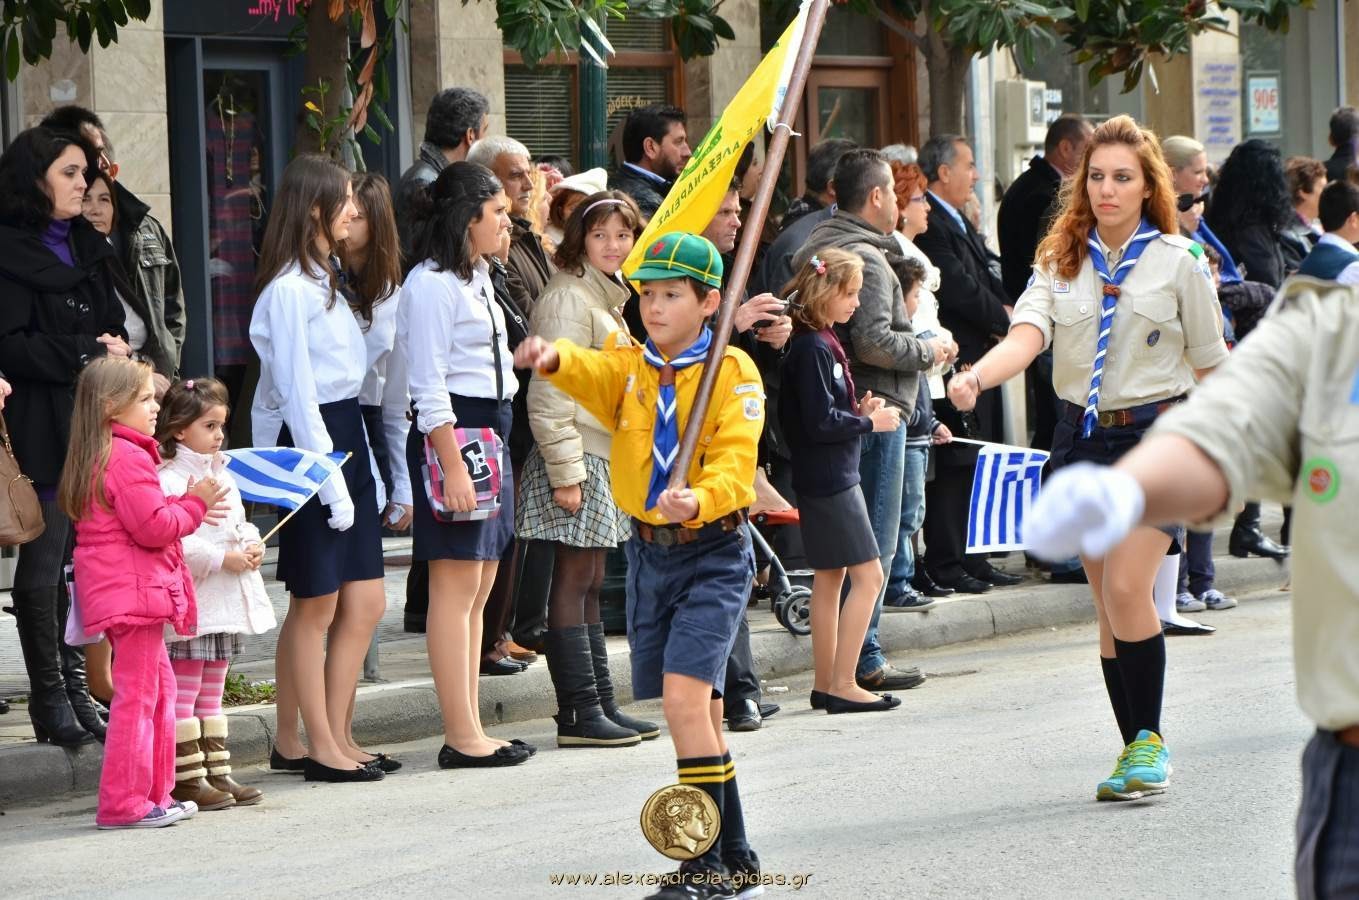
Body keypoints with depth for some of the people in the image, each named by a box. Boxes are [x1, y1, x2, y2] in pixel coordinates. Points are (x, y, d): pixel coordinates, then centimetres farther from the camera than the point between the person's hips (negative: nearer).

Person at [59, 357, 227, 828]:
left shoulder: (97, 457, 16)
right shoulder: (128, 458, -17)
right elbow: (154, 528, -20)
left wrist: (185, 504, 12)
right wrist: (195, 505, -6)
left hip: (116, 590, 11)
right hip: (134, 590, -11)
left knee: (160, 685, 18)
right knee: (137, 693, -6)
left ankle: (155, 793, 22)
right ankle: (124, 803, -4)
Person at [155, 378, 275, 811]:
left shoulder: (222, 475, 15)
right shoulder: (170, 480, -14)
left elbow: (241, 524, 24)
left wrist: (252, 546, 2)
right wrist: (224, 558, -20)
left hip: (226, 602, 9)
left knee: (211, 693, 14)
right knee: (184, 692, -4)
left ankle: (217, 772, 18)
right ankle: (187, 778, -2)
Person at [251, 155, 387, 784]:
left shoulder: (325, 280, 17)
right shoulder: (290, 289, -13)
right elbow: (296, 390, -16)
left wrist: (361, 468, 12)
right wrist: (329, 476, -18)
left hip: (345, 432, 9)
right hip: (306, 442, -9)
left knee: (364, 602, 6)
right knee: (316, 603, -1)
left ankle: (312, 741, 14)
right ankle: (319, 747, 7)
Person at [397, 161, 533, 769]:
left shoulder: (477, 279, 18)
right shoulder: (430, 285, -12)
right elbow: (429, 387, -17)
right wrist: (452, 466, -21)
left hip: (491, 434, 10)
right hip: (452, 437, -10)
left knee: (478, 589, 10)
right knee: (456, 586, -8)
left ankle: (469, 731, 13)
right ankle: (462, 736, -7)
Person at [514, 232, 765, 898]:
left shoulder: (733, 372, -9)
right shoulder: (629, 365, 5)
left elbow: (734, 465, -19)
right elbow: (592, 374, -18)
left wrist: (696, 502, -39)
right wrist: (554, 360, -41)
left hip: (712, 553, -6)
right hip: (648, 553, 6)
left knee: (685, 697, -18)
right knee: (699, 713, 13)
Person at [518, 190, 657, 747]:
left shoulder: (610, 298, 17)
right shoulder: (569, 298, -13)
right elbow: (550, 394, -19)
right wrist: (565, 473, -22)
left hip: (609, 460, 9)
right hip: (578, 461, -9)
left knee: (590, 585, 12)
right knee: (574, 583, -6)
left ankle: (603, 706, 15)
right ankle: (579, 714, -5)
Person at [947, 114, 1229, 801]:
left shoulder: (1179, 261, -1)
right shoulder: (1061, 260, 5)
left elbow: (1210, 364, 4)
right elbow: (1027, 334, -13)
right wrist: (975, 377, -33)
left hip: (1157, 431, -4)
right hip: (1083, 436, 4)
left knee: (1126, 588, -18)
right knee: (1108, 605, 7)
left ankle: (1149, 740, -5)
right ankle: (1139, 750, 16)